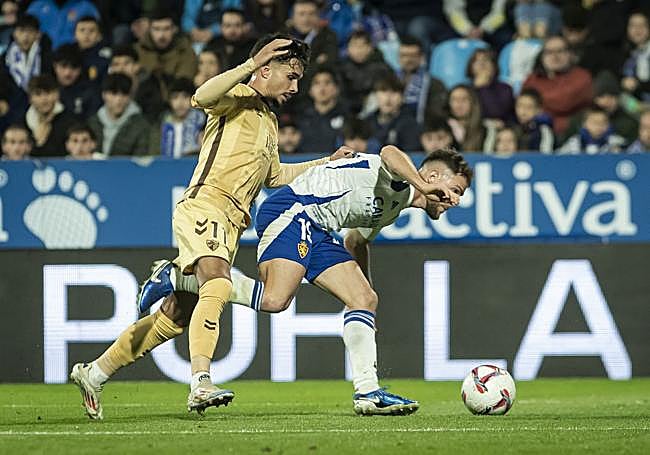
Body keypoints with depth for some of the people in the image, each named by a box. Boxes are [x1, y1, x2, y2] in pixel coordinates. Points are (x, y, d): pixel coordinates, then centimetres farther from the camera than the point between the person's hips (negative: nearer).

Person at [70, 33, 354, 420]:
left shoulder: (269, 120, 27)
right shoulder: (238, 97, 0)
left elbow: (275, 176, 37)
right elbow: (202, 97, -24)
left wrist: (327, 163, 34)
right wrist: (251, 64, -27)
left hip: (229, 224, 9)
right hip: (204, 205, -9)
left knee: (176, 318, 8)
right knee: (218, 284, -32)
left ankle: (95, 373, 18)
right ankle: (201, 383, -46)